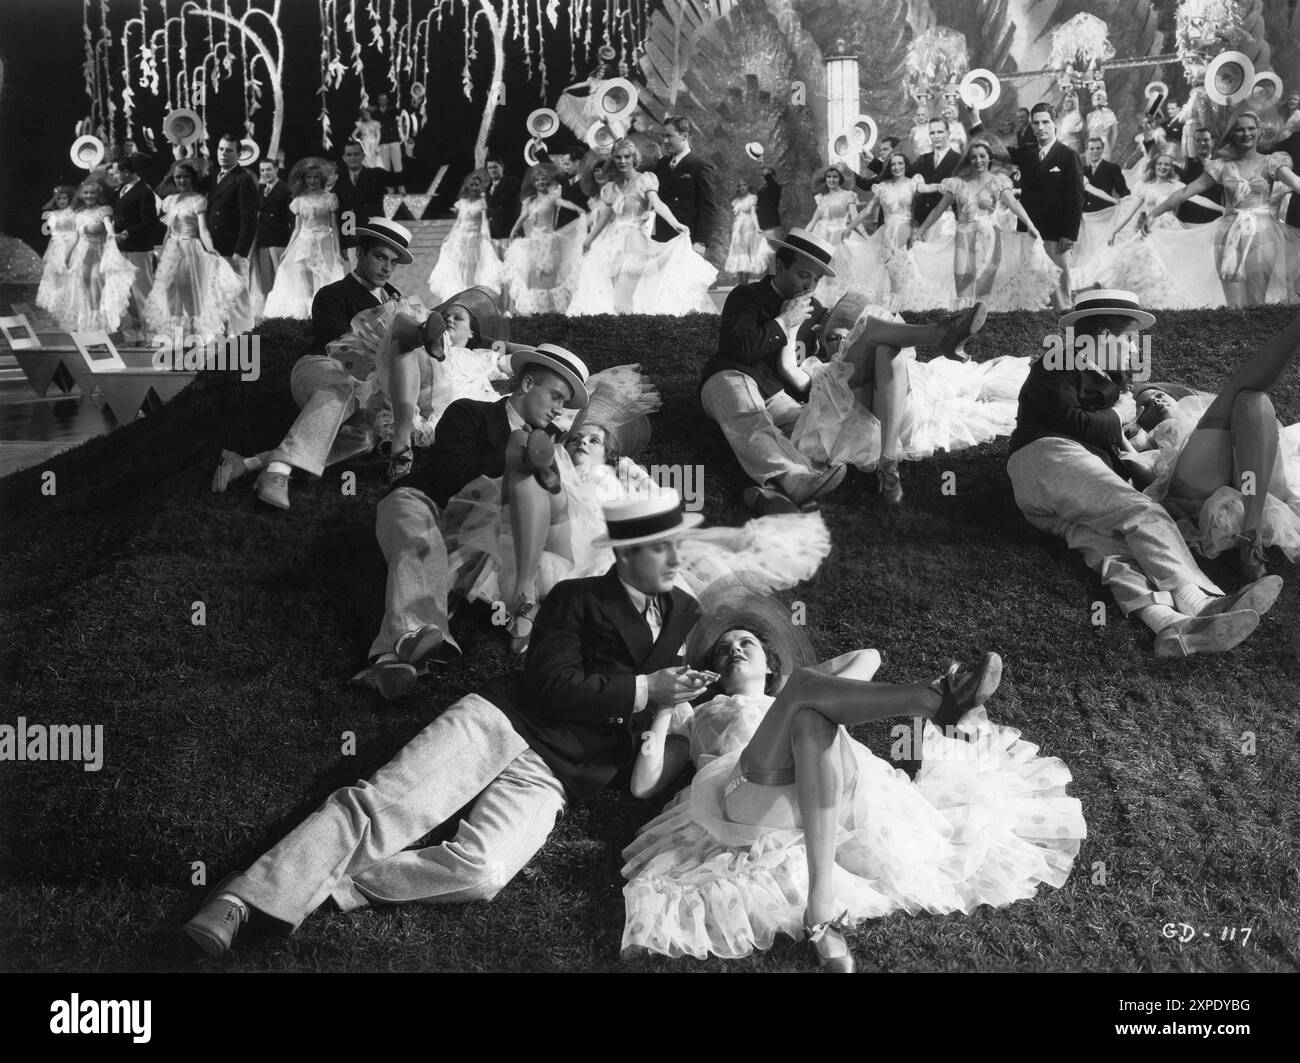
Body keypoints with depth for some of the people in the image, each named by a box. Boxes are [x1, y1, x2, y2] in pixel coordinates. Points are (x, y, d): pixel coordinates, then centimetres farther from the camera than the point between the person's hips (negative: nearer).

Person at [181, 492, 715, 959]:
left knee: (482, 872, -28)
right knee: (380, 806, -22)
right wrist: (642, 691, -11)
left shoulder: (683, 611, 19)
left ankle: (315, 886, -20)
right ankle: (242, 897, -23)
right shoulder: (576, 600, 6)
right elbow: (552, 685, -6)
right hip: (500, 720, -2)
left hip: (551, 776, 2)